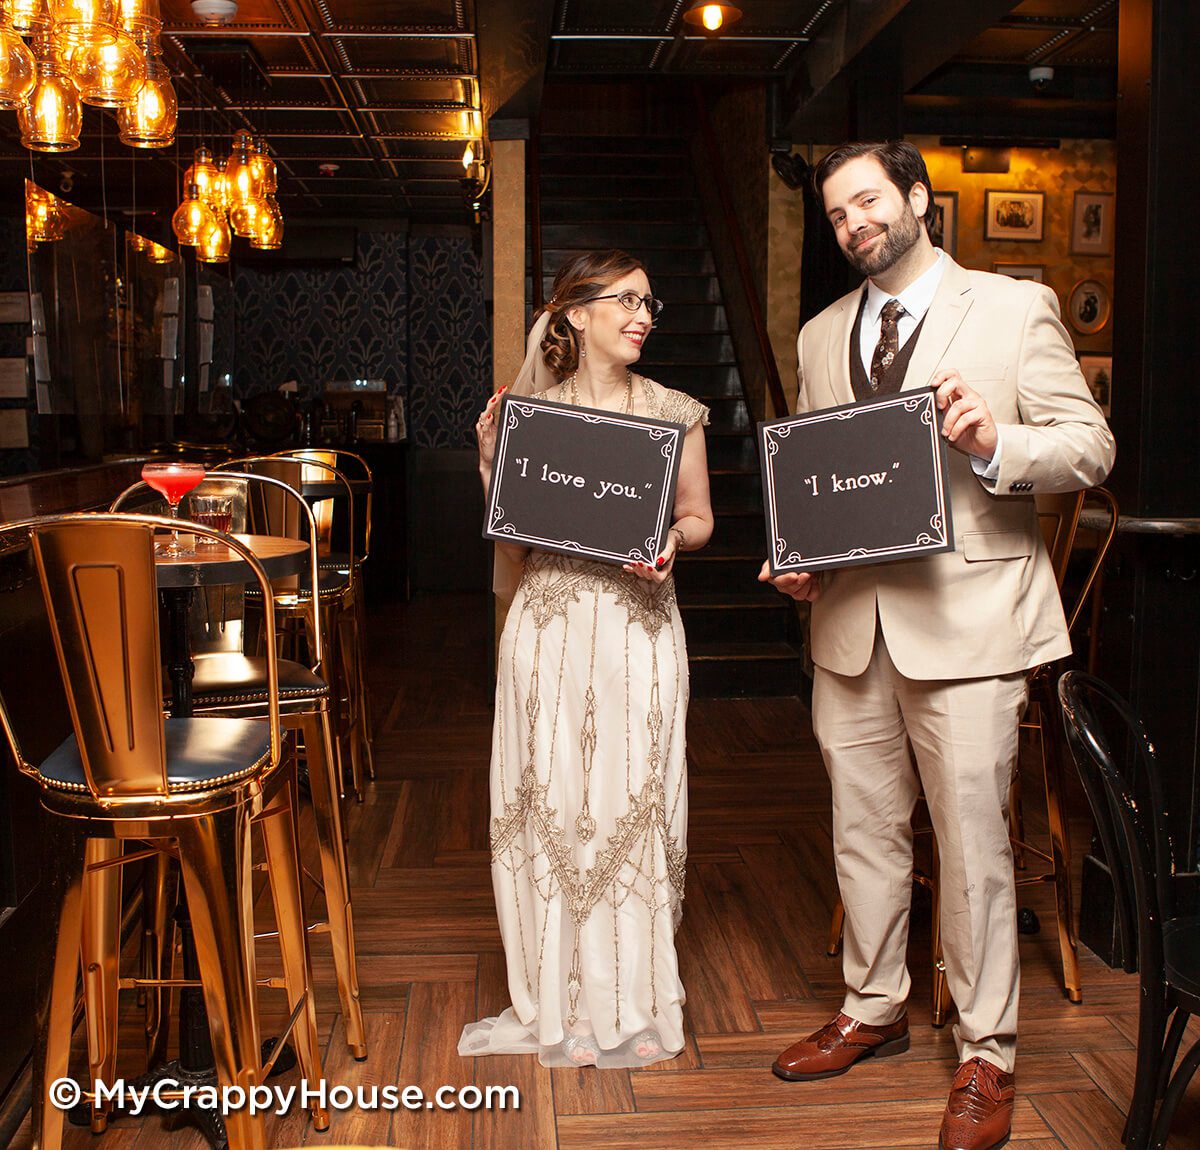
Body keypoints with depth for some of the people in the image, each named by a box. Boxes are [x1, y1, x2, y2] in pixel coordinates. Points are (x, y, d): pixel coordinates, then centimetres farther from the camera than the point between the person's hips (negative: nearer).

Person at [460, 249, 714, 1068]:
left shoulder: (674, 413, 6)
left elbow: (700, 517, 12)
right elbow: (512, 548, 7)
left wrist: (670, 542, -9)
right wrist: (491, 464, -5)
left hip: (638, 627, 0)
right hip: (550, 627, 0)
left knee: (633, 801, 1)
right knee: (548, 804, 3)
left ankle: (635, 1003, 18)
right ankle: (560, 1005, 17)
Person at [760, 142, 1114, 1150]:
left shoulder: (1016, 309, 0)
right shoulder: (821, 335, 16)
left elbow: (1091, 447, -2)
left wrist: (996, 444, -21)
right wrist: (798, 558, 3)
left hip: (965, 618, -5)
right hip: (850, 621, 5)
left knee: (973, 842, 0)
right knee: (865, 832, 14)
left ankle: (986, 1058, 16)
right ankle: (873, 1012, 33)